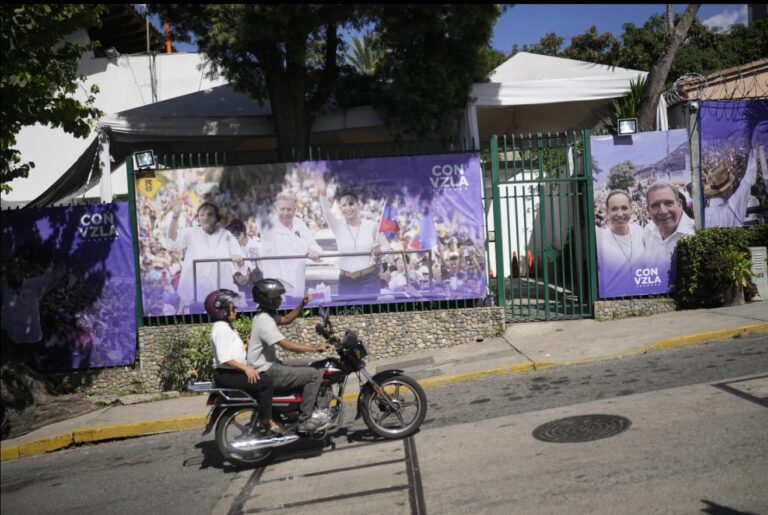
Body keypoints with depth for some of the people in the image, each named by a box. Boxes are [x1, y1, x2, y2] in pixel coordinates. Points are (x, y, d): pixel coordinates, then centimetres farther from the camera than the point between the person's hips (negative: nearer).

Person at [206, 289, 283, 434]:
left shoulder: (227, 326, 16)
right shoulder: (221, 328, -17)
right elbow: (224, 358, -25)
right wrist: (246, 368, -25)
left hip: (232, 372, 11)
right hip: (226, 374, -11)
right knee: (265, 383, -18)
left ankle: (262, 418, 13)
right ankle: (266, 421, -9)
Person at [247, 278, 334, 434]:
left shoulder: (265, 315, 10)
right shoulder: (264, 321, -22)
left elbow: (286, 319, 23)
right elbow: (287, 345, -28)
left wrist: (302, 304, 9)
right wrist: (315, 348, -26)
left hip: (270, 365, 11)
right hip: (267, 372, -11)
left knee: (310, 368, 18)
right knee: (314, 374, -15)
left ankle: (311, 410, 20)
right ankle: (305, 421, -9)